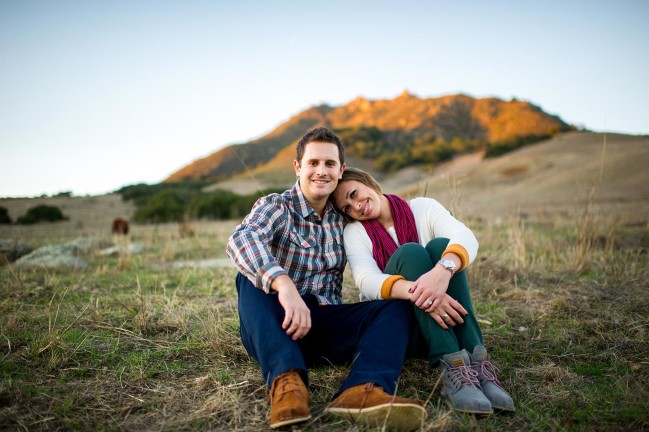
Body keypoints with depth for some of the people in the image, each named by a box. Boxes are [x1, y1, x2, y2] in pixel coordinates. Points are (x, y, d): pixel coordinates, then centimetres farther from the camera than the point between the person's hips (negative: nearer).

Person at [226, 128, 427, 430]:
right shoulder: (275, 207, -5)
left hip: (324, 325, 4)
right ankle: (286, 380, -42)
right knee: (252, 275, -28)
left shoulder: (342, 218, 11)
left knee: (398, 305, -15)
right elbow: (241, 239, -27)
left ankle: (361, 391, -42)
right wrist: (283, 283, -45)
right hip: (274, 328, -3)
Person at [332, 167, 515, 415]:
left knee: (440, 245, -23)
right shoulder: (355, 232, 1)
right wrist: (415, 292, -39)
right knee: (410, 252, -25)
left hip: (441, 319, 1)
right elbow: (366, 280, -19)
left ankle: (477, 362, -34)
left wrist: (442, 271, -41)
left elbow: (466, 238, -18)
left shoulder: (423, 208, 2)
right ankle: (452, 367, -39)